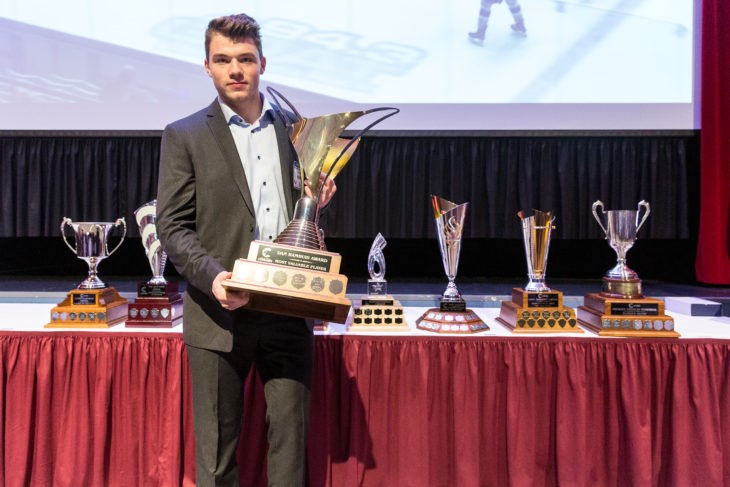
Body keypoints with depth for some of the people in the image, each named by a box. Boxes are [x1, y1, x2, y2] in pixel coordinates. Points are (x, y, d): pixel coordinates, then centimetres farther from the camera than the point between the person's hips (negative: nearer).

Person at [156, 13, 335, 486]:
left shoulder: (295, 129, 12)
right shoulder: (184, 136, 3)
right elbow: (172, 226, -2)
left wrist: (315, 205, -1)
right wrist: (211, 274, -18)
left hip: (289, 310, 3)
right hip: (221, 313, -2)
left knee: (290, 438, 9)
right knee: (217, 449, 7)